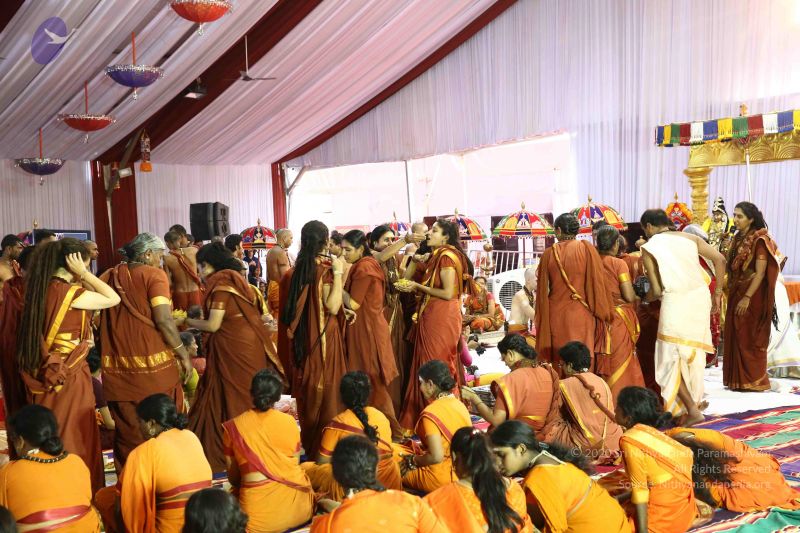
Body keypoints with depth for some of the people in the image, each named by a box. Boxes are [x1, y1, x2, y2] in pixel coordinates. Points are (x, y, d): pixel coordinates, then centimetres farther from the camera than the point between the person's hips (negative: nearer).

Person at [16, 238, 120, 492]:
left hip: (45, 375, 8)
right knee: (74, 440, 6)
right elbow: (113, 299, -12)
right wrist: (84, 274, -10)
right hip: (68, 376, -8)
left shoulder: (40, 289, 3)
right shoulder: (68, 292, -19)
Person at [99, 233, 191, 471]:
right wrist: (183, 353, -7)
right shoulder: (153, 275, -6)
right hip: (153, 364, -4)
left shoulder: (109, 277, 7)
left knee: (127, 432, 13)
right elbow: (163, 319, -15)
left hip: (118, 368, 4)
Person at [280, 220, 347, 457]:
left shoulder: (293, 273, 3)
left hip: (301, 339, 6)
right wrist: (338, 272, -18)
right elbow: (332, 307, -21)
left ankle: (308, 443, 28)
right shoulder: (324, 271, -15)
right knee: (325, 390, 4)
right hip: (323, 338, -6)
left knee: (306, 390, 17)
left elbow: (290, 309, 11)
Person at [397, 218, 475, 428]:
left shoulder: (447, 256, -14)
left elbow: (448, 293, -20)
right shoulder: (436, 256, 13)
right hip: (431, 317, 9)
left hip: (441, 318, -9)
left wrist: (418, 287, -14)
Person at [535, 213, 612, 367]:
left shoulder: (548, 253, 0)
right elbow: (597, 282, -6)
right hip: (581, 315, -1)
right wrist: (603, 313, 2)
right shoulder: (587, 249, -4)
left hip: (556, 318, 2)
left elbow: (542, 290, 5)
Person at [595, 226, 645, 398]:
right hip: (619, 318, -4)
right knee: (621, 364, 6)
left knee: (601, 364, 12)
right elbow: (629, 296, -14)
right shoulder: (619, 263, -11)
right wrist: (636, 297, 7)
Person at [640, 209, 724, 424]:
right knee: (694, 354, 19)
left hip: (676, 302, -5)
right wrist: (718, 292, 11)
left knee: (671, 359, 7)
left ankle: (691, 408, 0)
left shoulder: (649, 248, 0)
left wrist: (643, 299, 16)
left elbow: (657, 290, -5)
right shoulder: (689, 237, 13)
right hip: (701, 297, 6)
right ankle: (695, 400, 29)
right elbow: (719, 259, 4)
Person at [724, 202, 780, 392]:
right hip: (736, 294, 8)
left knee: (749, 339, 0)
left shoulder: (759, 240, -13)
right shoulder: (738, 238, 10)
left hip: (751, 297, -8)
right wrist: (732, 294, 11)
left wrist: (747, 298, -23)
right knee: (735, 336, 10)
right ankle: (738, 379, 19)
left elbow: (760, 273, -18)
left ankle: (753, 380, 11)